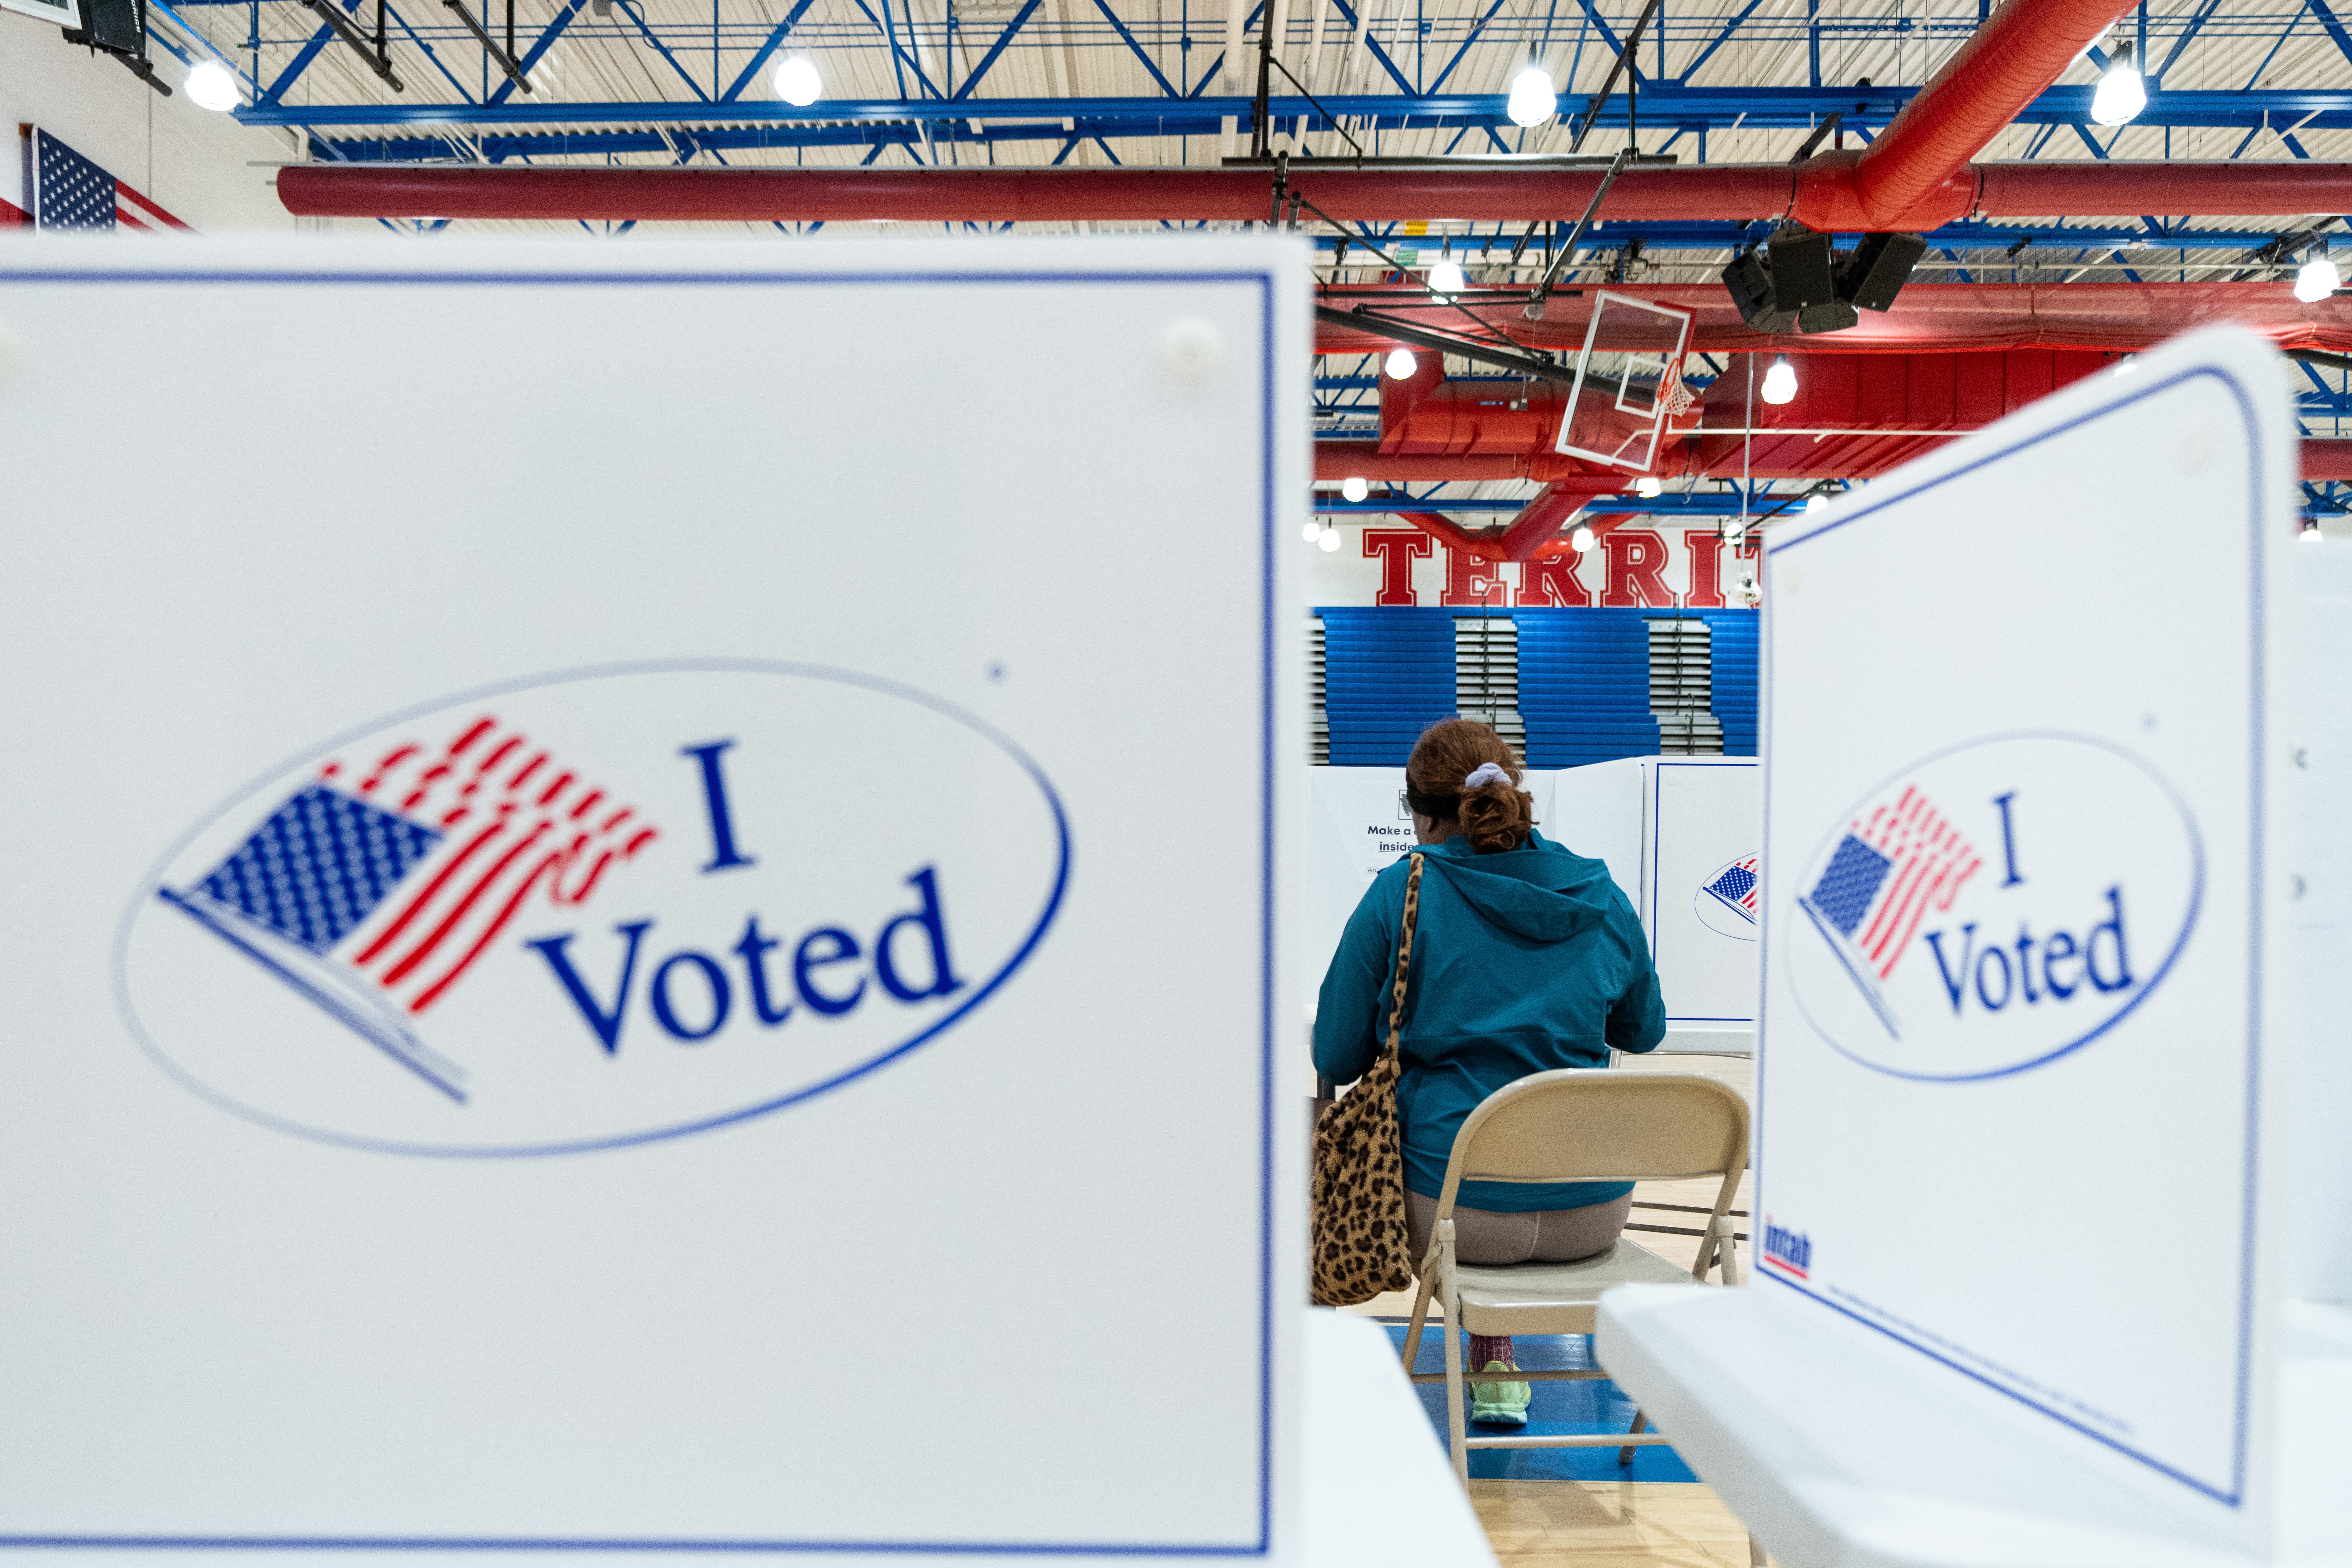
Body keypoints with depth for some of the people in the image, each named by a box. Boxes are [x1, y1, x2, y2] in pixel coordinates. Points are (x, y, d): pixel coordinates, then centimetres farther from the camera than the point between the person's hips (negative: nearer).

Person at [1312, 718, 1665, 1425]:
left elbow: (1337, 1059, -4)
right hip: (1593, 1212, 3)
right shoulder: (1603, 896, 1)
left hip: (1450, 1209, -3)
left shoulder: (1399, 895, -10)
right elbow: (1644, 1031, 17)